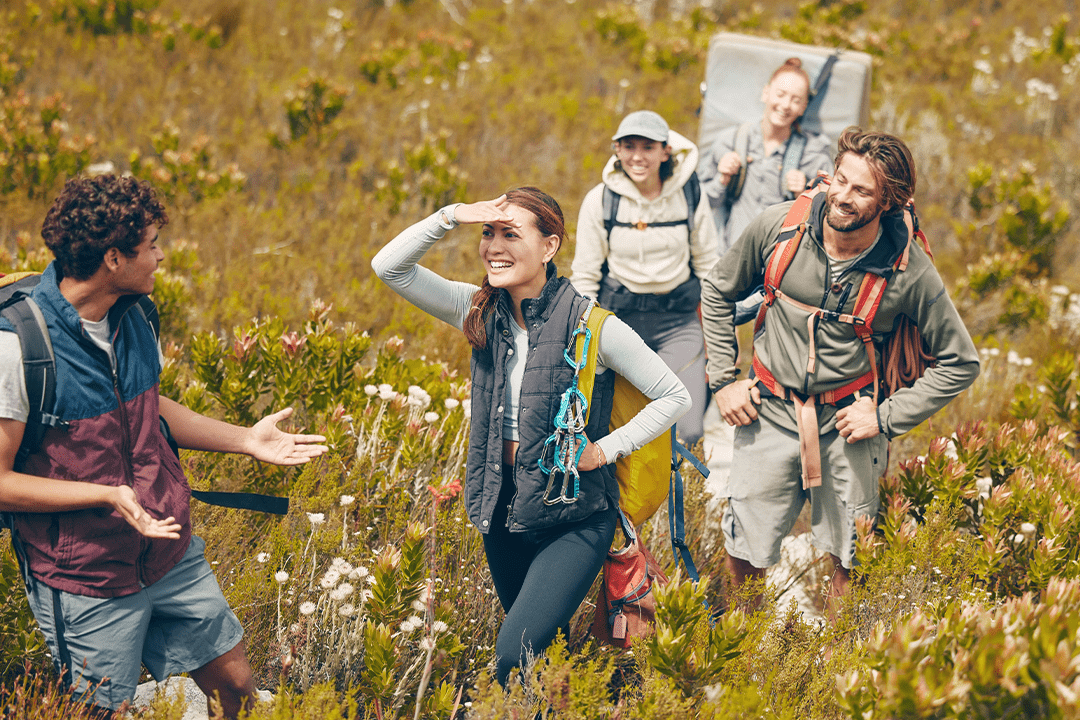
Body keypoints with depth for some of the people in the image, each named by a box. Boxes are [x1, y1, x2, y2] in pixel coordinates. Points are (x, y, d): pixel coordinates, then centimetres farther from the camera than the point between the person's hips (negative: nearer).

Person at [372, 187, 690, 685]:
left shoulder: (592, 326, -14)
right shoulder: (483, 313, 0)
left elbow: (674, 397, -6)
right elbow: (389, 267, -6)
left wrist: (605, 450, -13)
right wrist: (452, 217, -18)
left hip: (573, 517, -6)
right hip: (504, 508, 6)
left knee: (515, 658, -18)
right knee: (541, 645, 19)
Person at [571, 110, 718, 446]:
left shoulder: (689, 197, -5)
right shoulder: (600, 201, -7)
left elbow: (708, 266, 6)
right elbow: (585, 276, 0)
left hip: (678, 321, 0)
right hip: (622, 319, 0)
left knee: (689, 432, -9)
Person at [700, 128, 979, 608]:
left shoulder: (910, 270, -15)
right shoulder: (779, 227, -11)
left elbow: (960, 362, -4)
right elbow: (717, 293, 8)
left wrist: (886, 417, -9)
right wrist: (723, 379, 3)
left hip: (846, 423, -1)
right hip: (769, 413, 1)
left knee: (847, 560, 8)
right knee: (743, 552, 7)